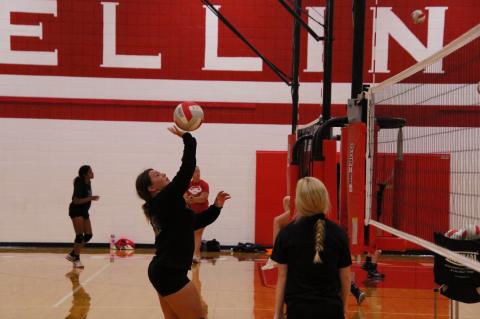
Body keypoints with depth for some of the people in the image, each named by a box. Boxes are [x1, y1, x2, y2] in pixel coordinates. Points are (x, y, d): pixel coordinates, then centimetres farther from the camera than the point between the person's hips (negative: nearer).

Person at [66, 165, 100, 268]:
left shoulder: (88, 182, 3)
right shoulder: (80, 184, -21)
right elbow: (76, 201, -26)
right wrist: (91, 198, -29)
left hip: (84, 211, 9)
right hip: (76, 211, -9)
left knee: (88, 235, 5)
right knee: (80, 235, -8)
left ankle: (72, 254, 16)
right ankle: (76, 260, 3)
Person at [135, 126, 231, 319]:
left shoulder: (167, 204, 14)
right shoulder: (166, 199, -13)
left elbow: (194, 223, 19)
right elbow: (187, 169, -20)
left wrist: (216, 207, 12)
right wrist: (187, 138, -15)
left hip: (165, 271, 10)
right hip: (169, 273, -10)